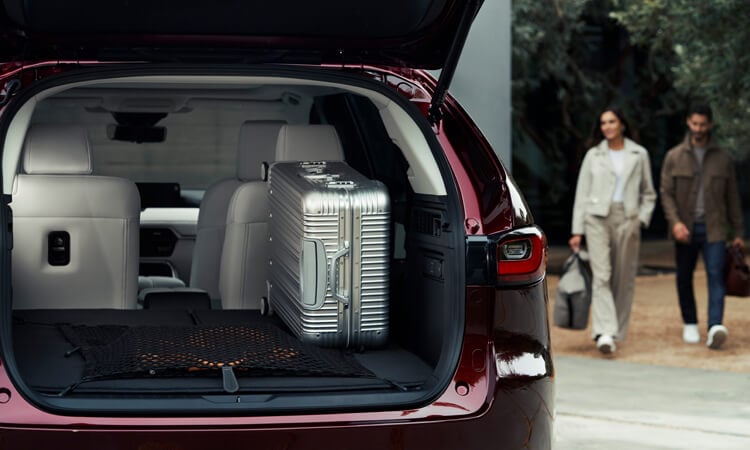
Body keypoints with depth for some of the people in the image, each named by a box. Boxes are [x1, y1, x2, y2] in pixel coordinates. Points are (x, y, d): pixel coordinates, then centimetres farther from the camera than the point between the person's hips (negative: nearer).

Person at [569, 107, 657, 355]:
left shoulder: (639, 155, 9)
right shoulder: (593, 155, 9)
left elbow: (648, 194, 15)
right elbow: (582, 194, 9)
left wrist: (642, 219, 0)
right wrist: (577, 231, 3)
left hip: (627, 220, 1)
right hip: (597, 218, -1)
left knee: (624, 279, 3)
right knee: (601, 275, -14)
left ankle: (618, 332, 13)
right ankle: (604, 333, -23)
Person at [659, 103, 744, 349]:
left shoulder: (722, 159, 7)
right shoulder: (674, 157, 4)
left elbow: (732, 197, 11)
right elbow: (666, 193, -1)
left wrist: (738, 232, 9)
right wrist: (675, 222, -16)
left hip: (713, 229, -1)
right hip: (685, 229, 1)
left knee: (716, 275, -14)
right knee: (684, 278, 8)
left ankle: (715, 327, -24)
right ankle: (690, 324, 24)